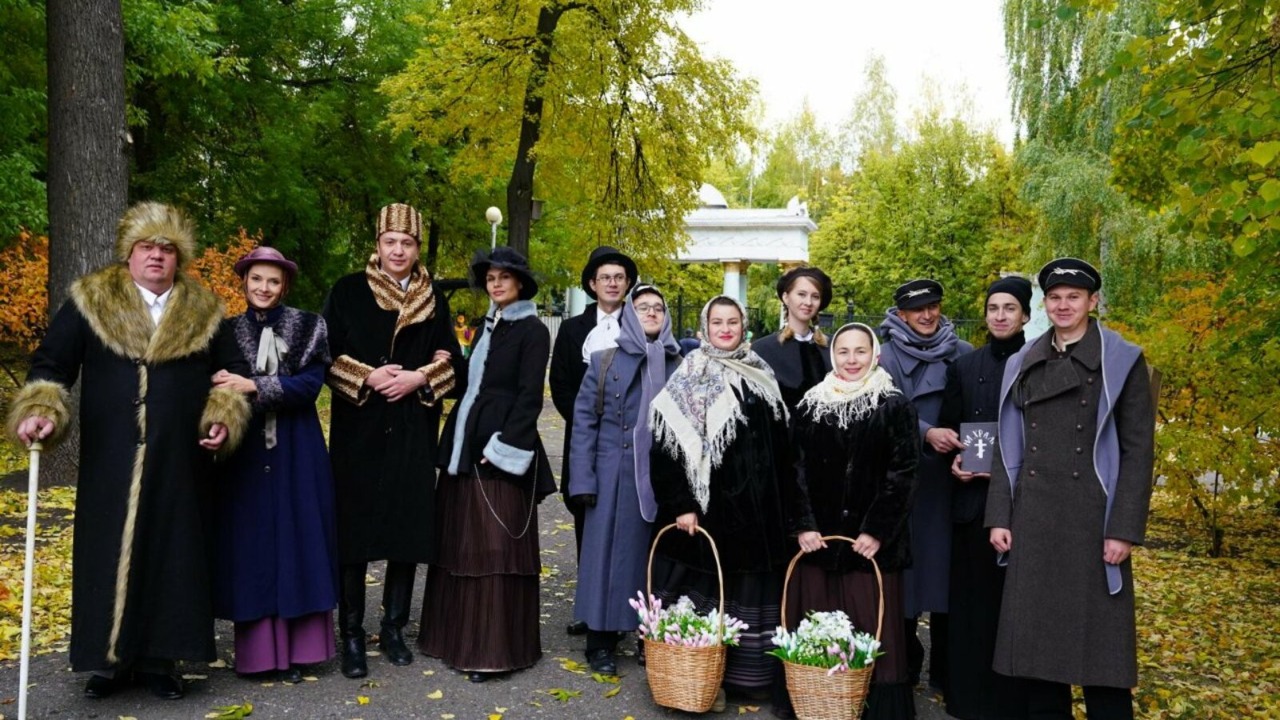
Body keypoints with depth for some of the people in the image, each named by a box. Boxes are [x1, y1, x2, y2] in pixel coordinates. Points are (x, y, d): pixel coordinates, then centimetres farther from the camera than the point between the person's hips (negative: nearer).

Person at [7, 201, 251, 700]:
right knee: (111, 555, 3)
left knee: (171, 556, 4)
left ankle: (158, 659, 15)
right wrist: (39, 410, -15)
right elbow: (51, 365, 2)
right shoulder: (90, 302, 4)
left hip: (179, 463, 1)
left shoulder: (203, 312, 9)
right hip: (111, 462, -1)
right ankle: (111, 659, 16)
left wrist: (223, 421, 0)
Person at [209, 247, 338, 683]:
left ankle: (295, 650, 11)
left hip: (296, 453, -1)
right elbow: (219, 390, 5)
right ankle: (256, 650, 13)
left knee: (296, 541, 2)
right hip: (245, 452, 2)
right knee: (250, 546, 3)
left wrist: (253, 387, -20)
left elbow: (310, 385, -11)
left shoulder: (308, 327, 1)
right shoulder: (227, 332, 7)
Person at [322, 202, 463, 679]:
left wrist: (419, 378, -11)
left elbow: (454, 366, 7)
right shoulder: (348, 291, 3)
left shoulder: (434, 300, 9)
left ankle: (394, 627, 19)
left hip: (413, 435, 2)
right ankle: (351, 635, 10)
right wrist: (367, 376, -16)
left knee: (409, 529, 5)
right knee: (355, 530, 0)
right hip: (358, 431, -2)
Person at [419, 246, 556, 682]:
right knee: (460, 545, 11)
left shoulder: (532, 331, -6)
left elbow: (529, 398, -12)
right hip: (464, 446, 8)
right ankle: (459, 637, 23)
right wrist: (457, 439, 12)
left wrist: (502, 448, -19)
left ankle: (496, 649, 3)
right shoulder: (488, 327, 16)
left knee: (497, 549, -5)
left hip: (500, 450, -8)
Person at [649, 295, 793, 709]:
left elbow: (780, 442, 14)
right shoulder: (688, 377, -4)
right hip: (706, 502, -5)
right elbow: (666, 446, -10)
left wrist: (780, 500, 10)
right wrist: (680, 503, -16)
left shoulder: (762, 375, 11)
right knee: (704, 586, 0)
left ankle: (747, 671, 21)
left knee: (749, 592, 10)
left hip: (757, 507, 5)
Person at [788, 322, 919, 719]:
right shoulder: (811, 404, 7)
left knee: (870, 626, 1)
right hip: (817, 537, 3)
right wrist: (802, 524, -4)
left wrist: (877, 531, -10)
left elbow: (902, 473, -4)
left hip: (870, 540, -2)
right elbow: (796, 468, 5)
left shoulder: (894, 406, -1)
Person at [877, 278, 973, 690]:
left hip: (949, 477, 2)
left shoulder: (962, 354, 8)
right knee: (903, 562, 1)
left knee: (946, 563, 5)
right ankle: (904, 663, 16)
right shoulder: (888, 357, -1)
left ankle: (945, 669, 18)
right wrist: (927, 433, -27)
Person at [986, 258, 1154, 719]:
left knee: (1098, 635, 3)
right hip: (1033, 519, 4)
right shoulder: (1021, 365, 10)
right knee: (1037, 634, 9)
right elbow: (1007, 447, 10)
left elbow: (1138, 450, -5)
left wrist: (1124, 528, -11)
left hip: (1092, 517, -3)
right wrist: (999, 517, 3)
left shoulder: (1122, 362, -1)